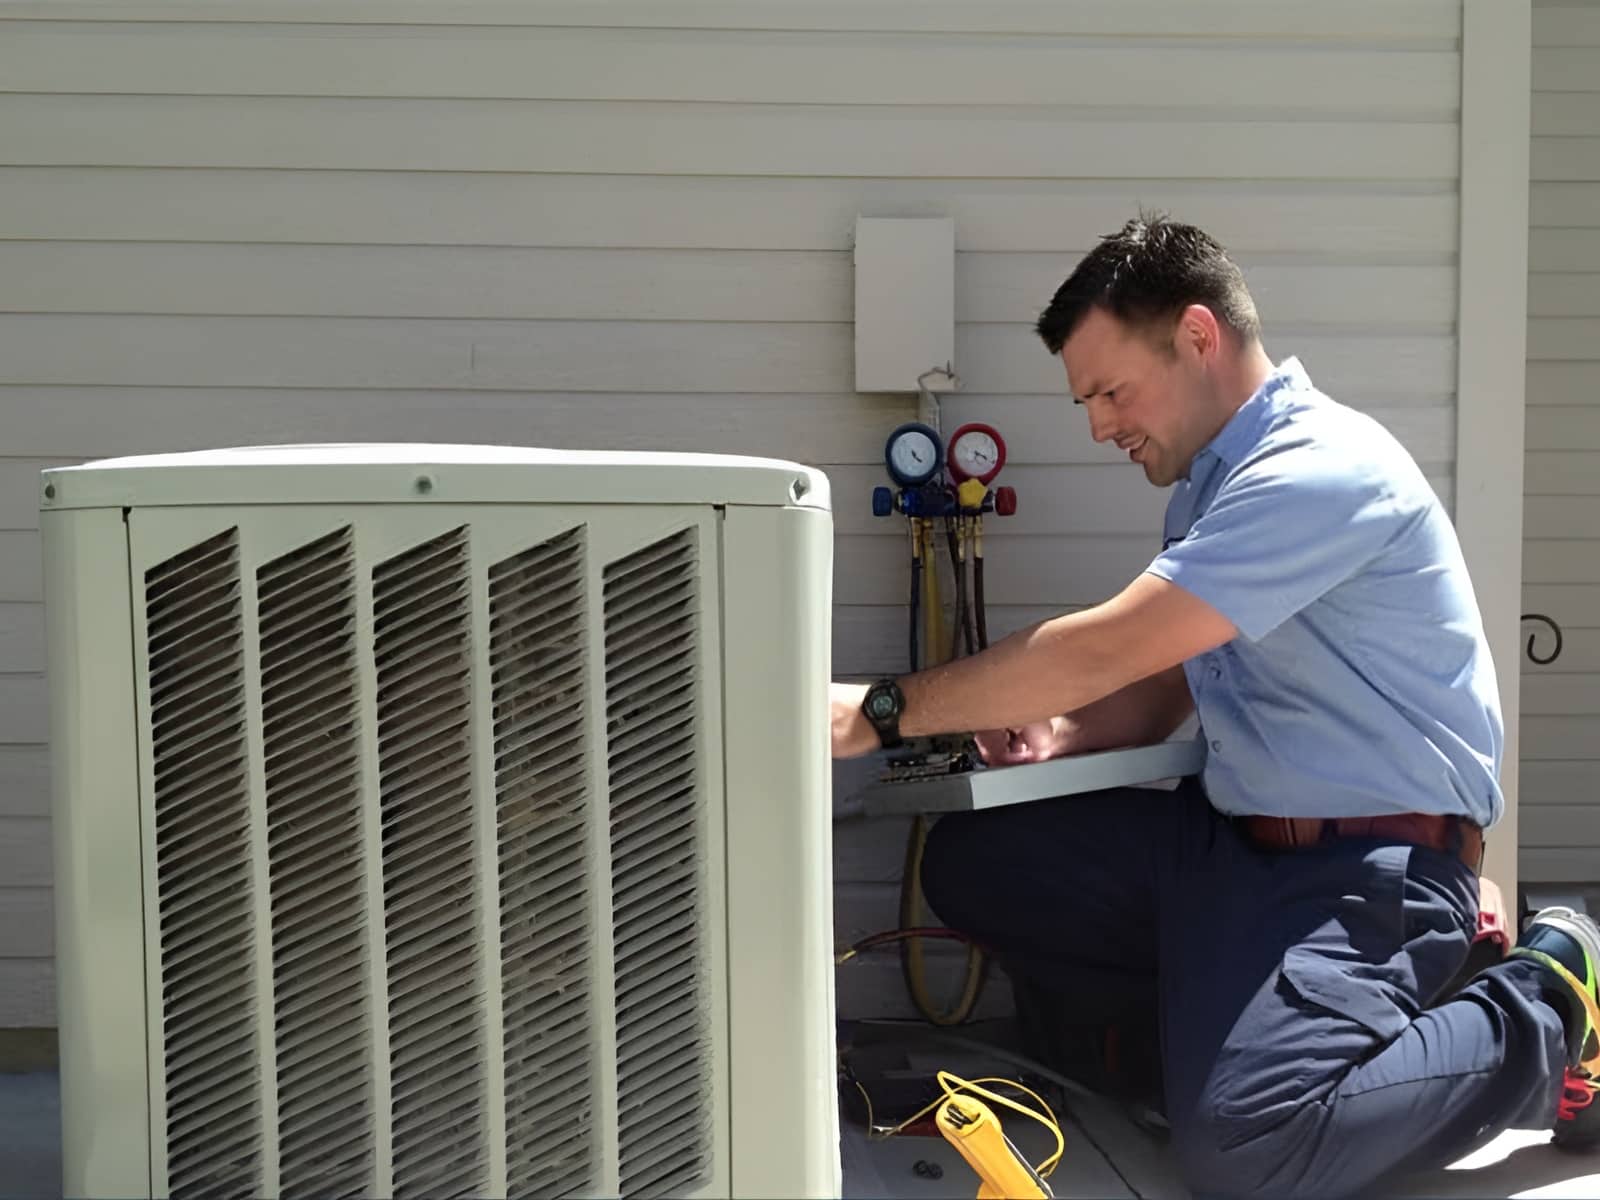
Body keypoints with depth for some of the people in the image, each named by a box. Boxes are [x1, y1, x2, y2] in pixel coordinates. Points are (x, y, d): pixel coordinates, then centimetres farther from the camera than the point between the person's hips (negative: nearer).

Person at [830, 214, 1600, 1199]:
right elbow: (1156, 691, 18)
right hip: (1235, 833, 9)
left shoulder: (1321, 469, -18)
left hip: (1374, 861, -9)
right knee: (969, 862, 1)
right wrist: (1057, 732, -6)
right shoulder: (1211, 486, 15)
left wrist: (882, 714, -16)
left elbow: (1107, 648, -23)